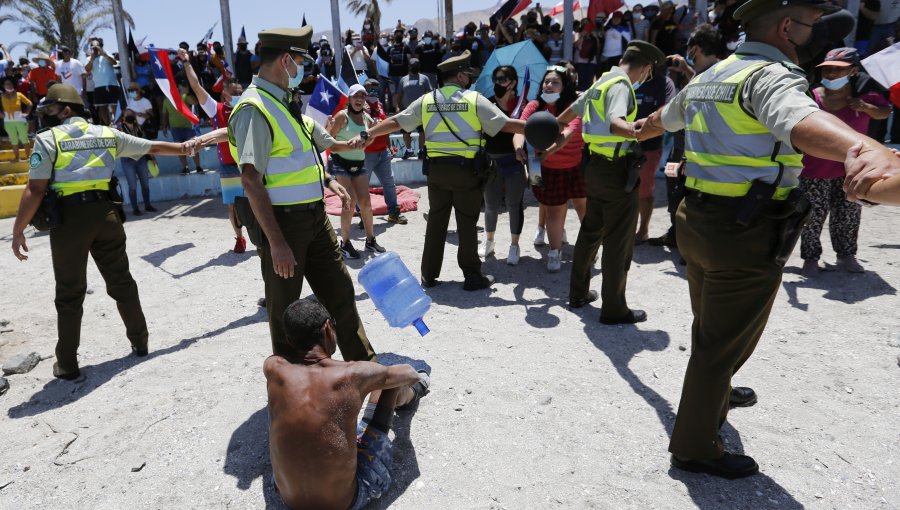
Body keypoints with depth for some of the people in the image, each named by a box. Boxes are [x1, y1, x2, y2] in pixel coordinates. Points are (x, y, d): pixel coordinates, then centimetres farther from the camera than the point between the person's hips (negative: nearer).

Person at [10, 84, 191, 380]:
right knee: (121, 282, 16)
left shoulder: (47, 139, -2)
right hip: (104, 213, 4)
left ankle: (67, 364, 15)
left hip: (69, 218, -3)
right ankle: (140, 342, 27)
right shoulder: (107, 134, 11)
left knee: (69, 294, 7)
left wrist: (18, 231, -4)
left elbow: (35, 190, -9)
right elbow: (154, 147, 20)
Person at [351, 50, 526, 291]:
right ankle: (472, 276, 12)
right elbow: (507, 124, -6)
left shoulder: (426, 100, 7)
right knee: (467, 224, 4)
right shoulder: (475, 99, -3)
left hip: (437, 169, 4)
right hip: (466, 170, -3)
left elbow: (394, 122, 7)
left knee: (436, 222, 13)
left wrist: (366, 134, 14)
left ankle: (429, 275, 19)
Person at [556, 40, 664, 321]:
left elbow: (572, 109, 30)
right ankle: (614, 309, 9)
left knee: (590, 232, 19)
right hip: (617, 170, -9)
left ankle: (578, 293, 31)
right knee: (618, 242, -1)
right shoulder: (621, 86, -15)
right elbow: (615, 122, -34)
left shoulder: (601, 82, 13)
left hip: (595, 166, 10)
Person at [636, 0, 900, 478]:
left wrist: (640, 130, 56)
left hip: (699, 219, 9)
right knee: (725, 343, 5)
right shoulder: (770, 75, -16)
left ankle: (713, 395, 52)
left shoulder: (706, 79, 13)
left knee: (711, 328, 27)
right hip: (746, 232, -9)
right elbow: (799, 120, -41)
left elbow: (663, 118, 34)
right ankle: (694, 446, 20)